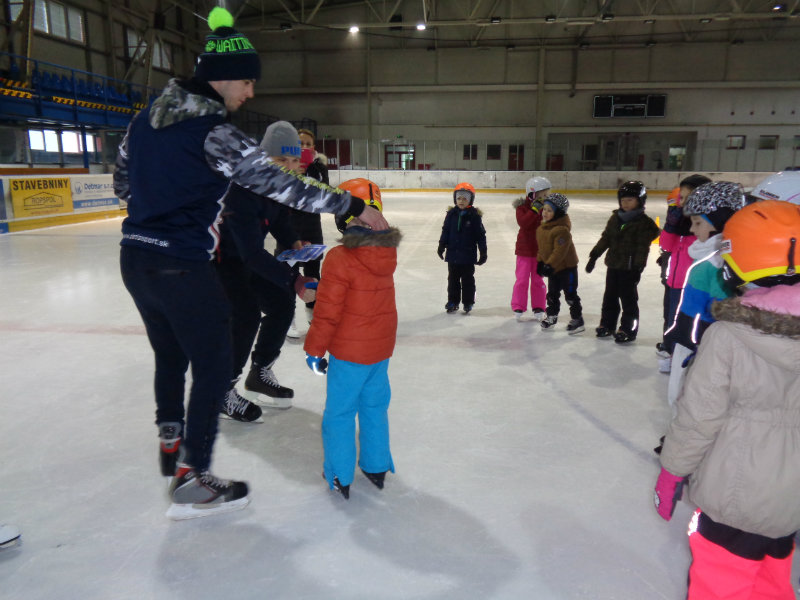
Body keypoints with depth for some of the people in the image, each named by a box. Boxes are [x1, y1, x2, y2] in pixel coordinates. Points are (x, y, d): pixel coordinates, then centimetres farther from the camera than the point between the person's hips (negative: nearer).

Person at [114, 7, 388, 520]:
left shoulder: (148, 117, 9)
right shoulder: (213, 131, -16)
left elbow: (123, 179, 18)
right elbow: (278, 184, -21)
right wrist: (353, 205, -18)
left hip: (135, 258, 9)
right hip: (182, 268, -9)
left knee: (170, 354, 24)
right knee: (214, 365, 4)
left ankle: (172, 444, 42)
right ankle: (192, 481, 13)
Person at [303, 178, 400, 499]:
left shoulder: (339, 259, -21)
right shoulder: (387, 253, 0)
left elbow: (327, 313, -17)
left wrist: (314, 349, -5)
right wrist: (320, 284, 16)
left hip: (348, 352, -6)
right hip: (382, 346, 6)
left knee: (339, 411, 10)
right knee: (375, 406, 20)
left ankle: (340, 476, 22)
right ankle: (376, 467, 33)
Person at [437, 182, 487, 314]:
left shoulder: (474, 215, -7)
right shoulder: (451, 214, 2)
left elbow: (480, 235, -4)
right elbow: (445, 231, 8)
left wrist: (483, 252, -4)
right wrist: (442, 246, 3)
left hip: (468, 255, -3)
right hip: (453, 254, 3)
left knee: (467, 280, 7)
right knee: (453, 279, 13)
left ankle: (468, 303, 18)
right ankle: (453, 301, 24)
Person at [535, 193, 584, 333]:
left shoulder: (562, 230, -26)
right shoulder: (542, 227, 3)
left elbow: (559, 251, -30)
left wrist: (549, 265, -30)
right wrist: (540, 262, 10)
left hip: (566, 267, -8)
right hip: (552, 268, 8)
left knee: (570, 294, 3)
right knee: (552, 294, 18)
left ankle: (577, 319, 16)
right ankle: (551, 316, 33)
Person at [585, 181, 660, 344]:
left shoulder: (644, 223, -10)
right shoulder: (615, 218, 7)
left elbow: (643, 247, -13)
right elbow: (605, 238, 12)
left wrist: (638, 267, -19)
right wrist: (594, 256, 9)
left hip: (629, 267, -6)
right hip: (613, 264, 6)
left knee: (628, 298, 1)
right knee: (610, 295, 15)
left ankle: (628, 329, 10)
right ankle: (607, 324, 28)